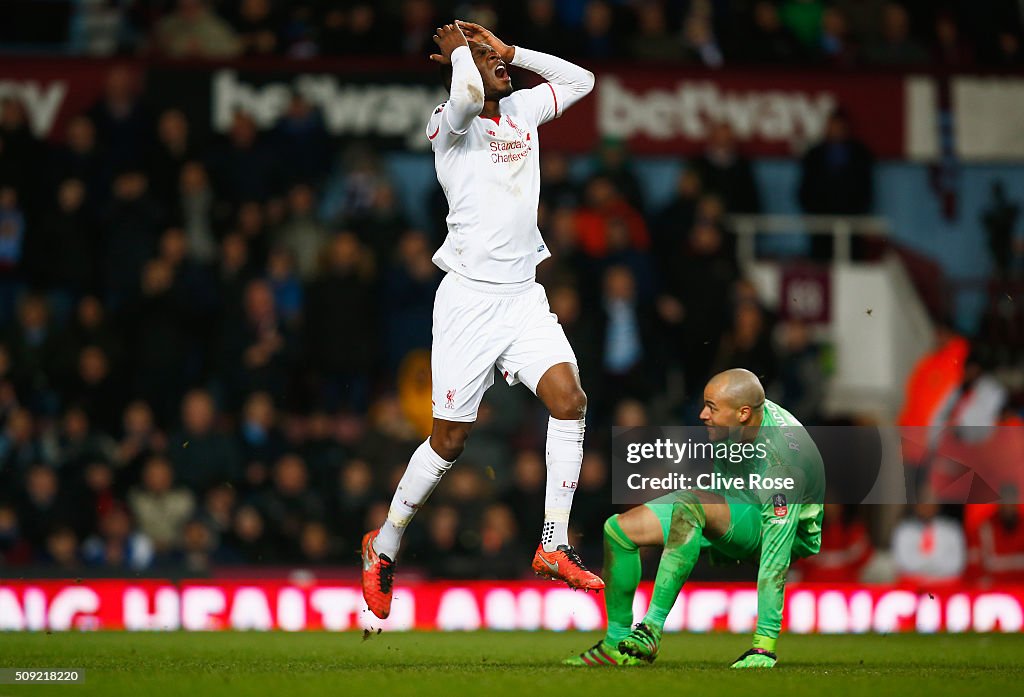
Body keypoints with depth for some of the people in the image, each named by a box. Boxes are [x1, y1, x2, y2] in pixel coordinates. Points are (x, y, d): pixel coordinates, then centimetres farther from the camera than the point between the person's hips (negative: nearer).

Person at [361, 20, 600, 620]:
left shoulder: (523, 111, 14)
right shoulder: (449, 123, -7)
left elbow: (580, 79, 23)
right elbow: (467, 95, -30)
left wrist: (510, 50, 12)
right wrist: (460, 51, -9)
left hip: (523, 295, 6)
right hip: (470, 296, -6)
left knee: (569, 399, -16)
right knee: (450, 440, -1)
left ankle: (554, 545, -11)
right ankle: (384, 544, 20)